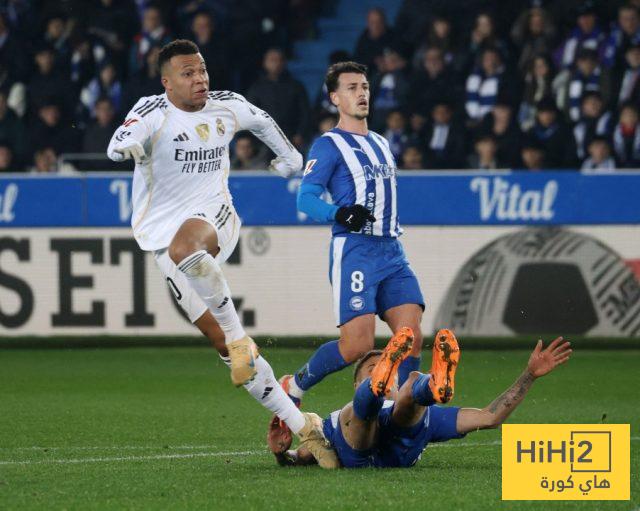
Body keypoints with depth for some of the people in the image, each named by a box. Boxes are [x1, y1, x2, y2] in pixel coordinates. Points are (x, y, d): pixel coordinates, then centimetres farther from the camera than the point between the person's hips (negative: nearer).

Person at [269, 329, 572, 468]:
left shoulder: (424, 415, 45)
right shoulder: (338, 421, 45)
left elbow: (489, 417, 36)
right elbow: (300, 459, 35)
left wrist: (530, 375, 30)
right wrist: (281, 451, 11)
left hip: (399, 451, 0)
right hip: (356, 454, 0)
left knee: (415, 380, -25)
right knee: (371, 396, -28)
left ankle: (435, 387, -62)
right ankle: (379, 384, -65)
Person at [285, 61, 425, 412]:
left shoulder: (380, 144, 22)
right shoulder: (329, 145, -2)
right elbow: (306, 198, -11)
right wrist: (340, 214, -29)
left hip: (391, 252, 7)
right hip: (354, 251, -7)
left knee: (411, 335, -9)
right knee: (357, 345, -13)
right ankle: (293, 387, 9)